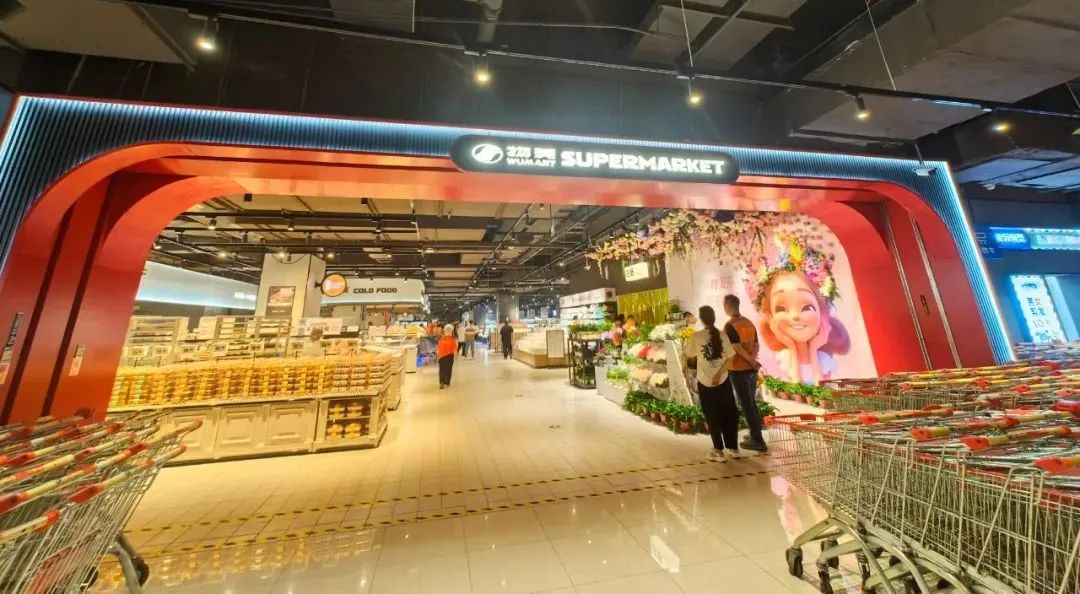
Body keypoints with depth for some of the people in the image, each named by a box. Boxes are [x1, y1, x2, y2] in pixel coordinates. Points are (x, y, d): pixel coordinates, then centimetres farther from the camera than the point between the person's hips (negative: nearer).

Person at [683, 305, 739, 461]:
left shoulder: (697, 336, -12)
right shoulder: (722, 335, -4)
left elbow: (690, 357, -2)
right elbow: (730, 358, -9)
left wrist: (686, 363, 19)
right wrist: (719, 374, -8)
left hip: (705, 383, -3)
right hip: (723, 381, 3)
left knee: (713, 417, 11)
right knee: (729, 415, 17)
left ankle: (719, 451, 19)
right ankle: (733, 448, 27)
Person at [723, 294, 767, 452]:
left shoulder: (729, 326, -17)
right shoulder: (749, 322, 7)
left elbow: (738, 349, -20)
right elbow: (756, 345, 7)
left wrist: (752, 362, -7)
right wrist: (753, 360, -3)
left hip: (738, 370, -8)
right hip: (751, 369, 8)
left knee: (746, 405, 3)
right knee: (752, 402, 21)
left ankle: (757, 441, 11)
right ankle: (756, 435, 32)